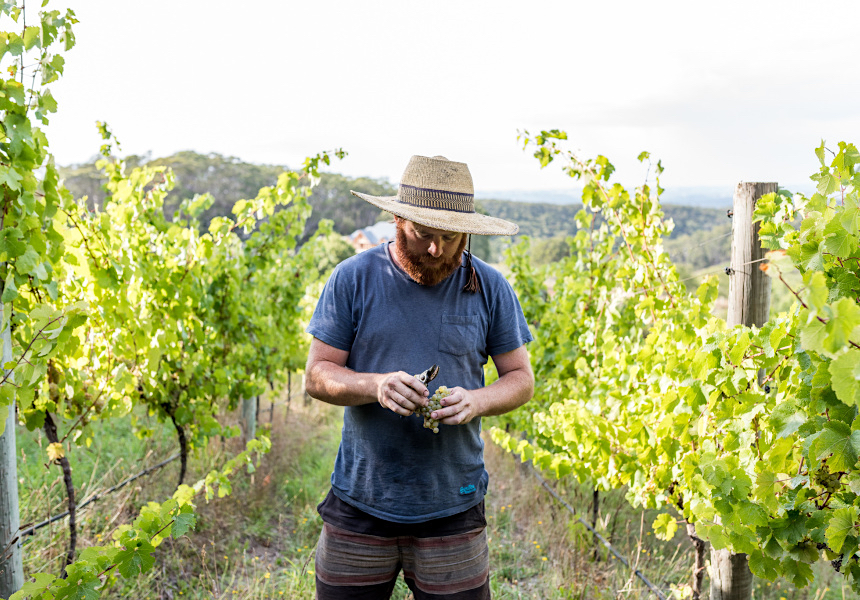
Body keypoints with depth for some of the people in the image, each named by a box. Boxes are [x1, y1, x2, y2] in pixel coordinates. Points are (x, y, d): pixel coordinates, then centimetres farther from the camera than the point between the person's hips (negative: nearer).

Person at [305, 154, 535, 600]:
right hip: (359, 506, 0)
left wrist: (476, 401, -16)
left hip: (452, 509, 1)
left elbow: (521, 379, 5)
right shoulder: (352, 279, -4)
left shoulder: (489, 288, -1)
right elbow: (316, 376, -2)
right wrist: (375, 386, -22)